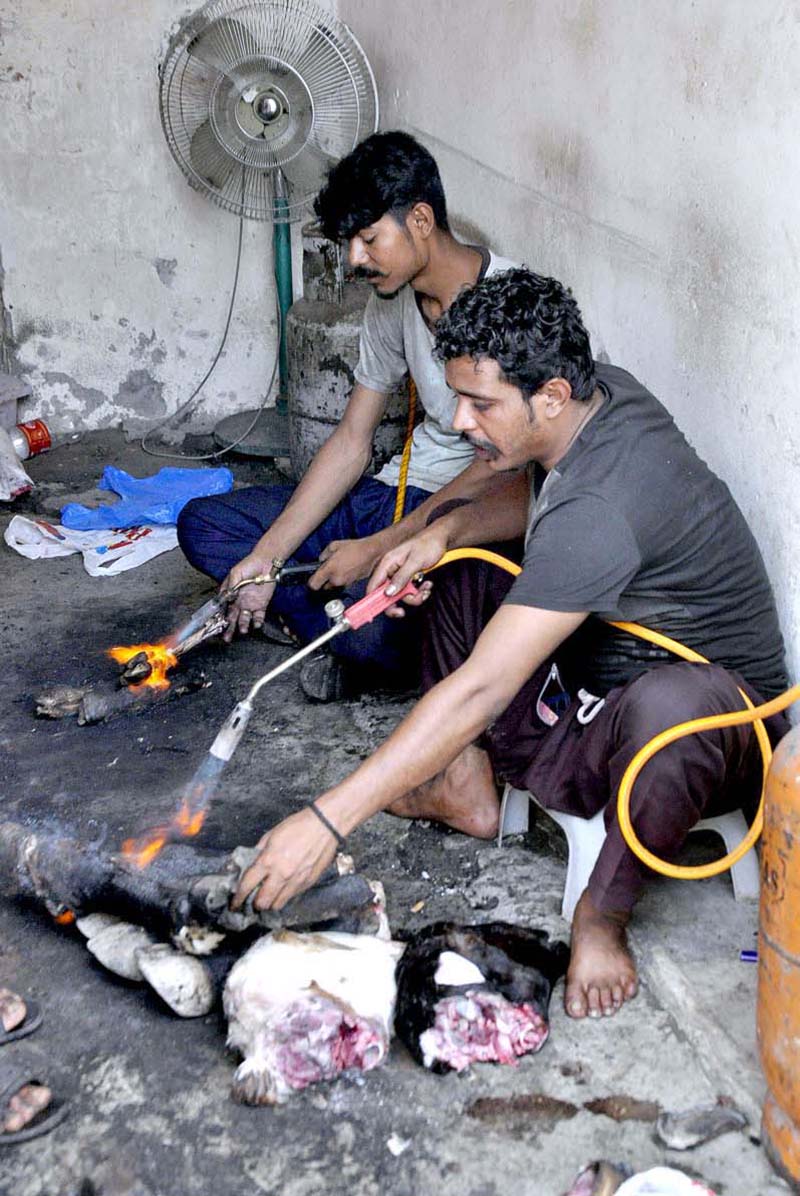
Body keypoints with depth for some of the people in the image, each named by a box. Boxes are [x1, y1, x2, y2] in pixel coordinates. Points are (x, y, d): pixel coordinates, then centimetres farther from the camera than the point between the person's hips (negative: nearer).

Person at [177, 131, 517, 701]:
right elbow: (351, 443, 5)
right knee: (203, 524, 2)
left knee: (370, 624, -37)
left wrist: (376, 548, -20)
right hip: (402, 488, 8)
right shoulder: (391, 304, 4)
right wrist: (263, 560, -3)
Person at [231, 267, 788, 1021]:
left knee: (667, 702, -45)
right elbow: (534, 495, 17)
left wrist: (328, 820, -34)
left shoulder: (599, 509, -34)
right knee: (461, 565, 13)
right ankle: (462, 787, 9)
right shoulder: (601, 392, -7)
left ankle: (602, 915, -17)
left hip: (712, 724, -9)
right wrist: (447, 529, -4)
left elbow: (479, 690, -36)